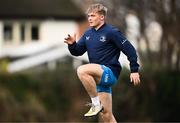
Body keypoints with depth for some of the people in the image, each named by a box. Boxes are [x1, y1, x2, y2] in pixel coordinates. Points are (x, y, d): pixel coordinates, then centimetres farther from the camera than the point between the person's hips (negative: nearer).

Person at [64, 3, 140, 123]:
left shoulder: (112, 32, -9)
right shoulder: (88, 34, 12)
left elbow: (129, 50, -9)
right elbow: (77, 52, 15)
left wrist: (134, 71, -12)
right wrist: (72, 44, -7)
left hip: (110, 72, -7)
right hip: (99, 76, 7)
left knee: (82, 70, -31)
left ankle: (96, 104, -20)